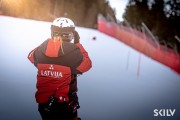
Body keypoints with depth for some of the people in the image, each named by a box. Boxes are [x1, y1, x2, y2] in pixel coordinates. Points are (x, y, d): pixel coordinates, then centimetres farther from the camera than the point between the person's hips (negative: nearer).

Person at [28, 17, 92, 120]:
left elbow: (31, 56, 15)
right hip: (65, 103, -4)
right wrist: (78, 44, 1)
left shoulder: (41, 49, -6)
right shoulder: (73, 51, -19)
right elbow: (87, 65, -4)